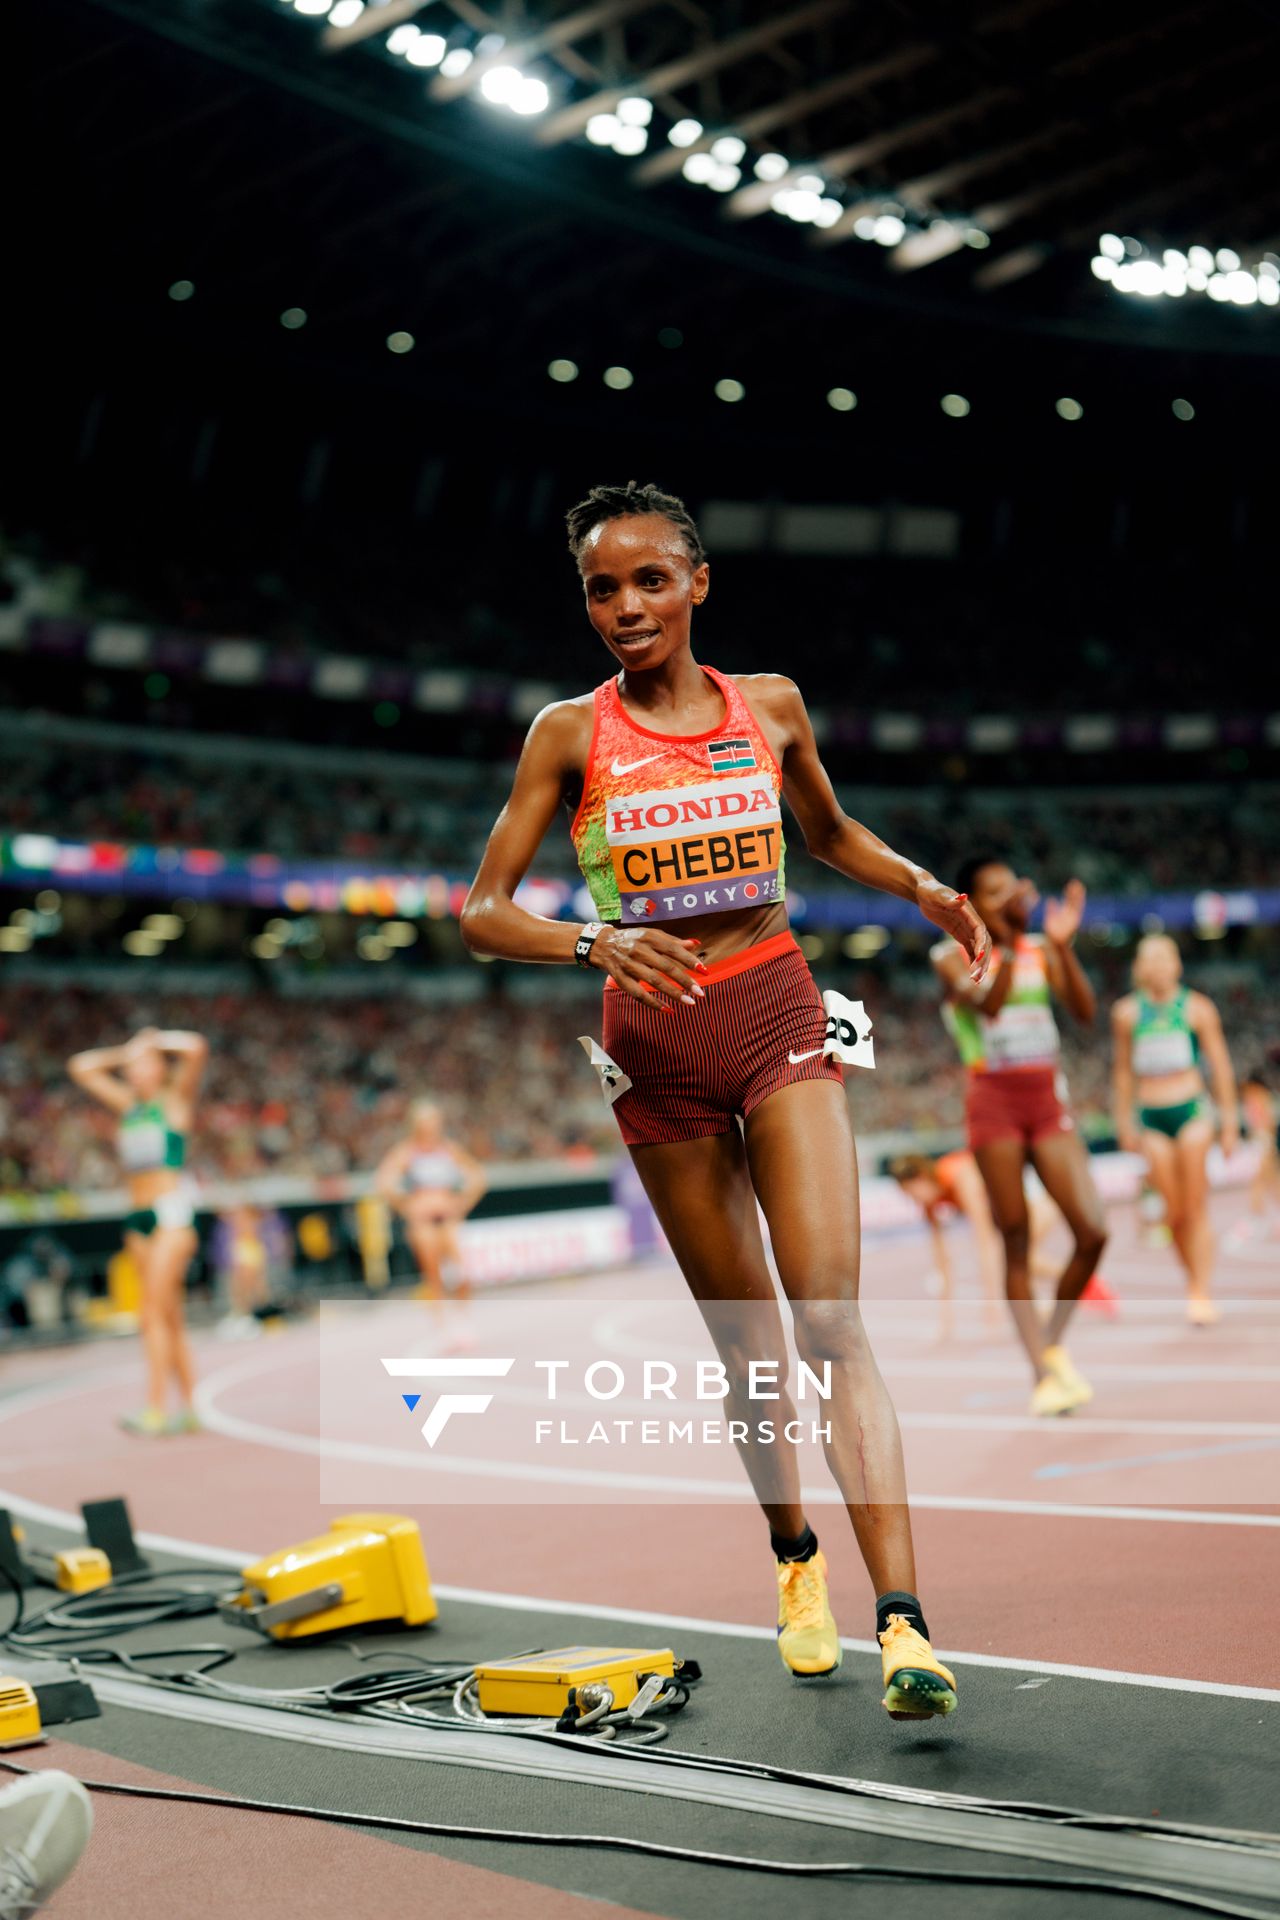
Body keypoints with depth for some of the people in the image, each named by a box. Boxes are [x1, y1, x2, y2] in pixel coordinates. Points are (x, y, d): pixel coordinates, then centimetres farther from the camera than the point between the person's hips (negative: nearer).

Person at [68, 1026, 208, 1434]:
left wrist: (154, 1041, -1)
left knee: (155, 1311, -13)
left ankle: (157, 1410, -15)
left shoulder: (176, 1098, 1)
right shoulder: (129, 1104, 16)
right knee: (170, 1317, 6)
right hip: (138, 1213, 7)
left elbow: (196, 1048, -15)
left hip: (171, 1209, -7)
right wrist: (126, 1050, 17)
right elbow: (81, 1068, 23)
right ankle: (188, 1410, 8)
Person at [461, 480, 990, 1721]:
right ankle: (796, 1563, 32)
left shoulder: (771, 705, 4)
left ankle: (902, 1620, -17)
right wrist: (594, 941, -24)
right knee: (745, 1335, 9)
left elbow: (831, 834, 22)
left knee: (831, 1315, -14)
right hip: (658, 1040, 0)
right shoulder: (571, 733, -2)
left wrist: (923, 888, 4)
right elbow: (480, 914, -5)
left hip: (777, 1014, 0)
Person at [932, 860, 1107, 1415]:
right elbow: (988, 1004, -20)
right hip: (994, 1101, -4)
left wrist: (1063, 945, -14)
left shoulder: (1041, 950, 10)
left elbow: (1085, 1011, -3)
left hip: (1048, 1099, 4)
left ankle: (1053, 1346, 16)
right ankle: (1043, 1375, 5)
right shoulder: (953, 955, -1)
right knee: (1016, 1244, -2)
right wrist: (1008, 941, -28)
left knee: (1092, 1233, -6)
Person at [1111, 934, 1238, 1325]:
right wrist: (1124, 1123, 17)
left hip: (1191, 1110, -2)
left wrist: (1229, 1121, 4)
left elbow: (1220, 1065, 6)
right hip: (1152, 1118, 2)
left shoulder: (1197, 1007, 3)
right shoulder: (1126, 1012, 8)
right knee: (1174, 1213, -2)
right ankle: (1196, 1282, 14)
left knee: (1196, 1206, -7)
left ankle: (1201, 1293, -4)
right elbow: (1122, 1071, 17)